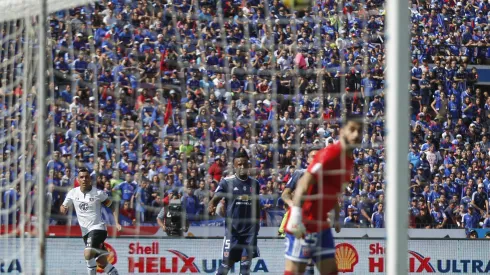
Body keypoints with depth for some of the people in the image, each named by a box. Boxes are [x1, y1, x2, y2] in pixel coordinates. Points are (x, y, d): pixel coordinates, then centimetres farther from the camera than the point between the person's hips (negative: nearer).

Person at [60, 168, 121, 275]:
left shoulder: (98, 193, -8)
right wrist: (63, 209, -17)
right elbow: (63, 208, 8)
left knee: (88, 254, -25)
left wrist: (117, 223, -9)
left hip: (98, 227, -4)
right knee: (102, 263, 7)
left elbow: (112, 206, 2)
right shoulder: (73, 193, 2)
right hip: (85, 232, 4)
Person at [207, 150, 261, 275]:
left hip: (250, 229, 3)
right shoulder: (227, 182, -5)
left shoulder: (254, 183, 6)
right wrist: (211, 207, -32)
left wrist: (257, 224, 19)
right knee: (227, 263, -4)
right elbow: (215, 199, -9)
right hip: (232, 228, -3)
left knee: (246, 263, 2)